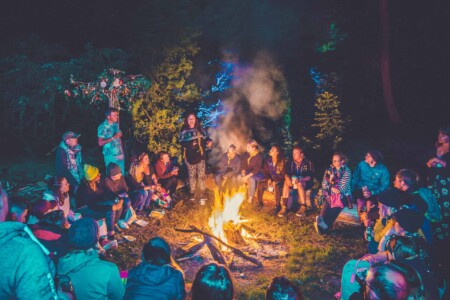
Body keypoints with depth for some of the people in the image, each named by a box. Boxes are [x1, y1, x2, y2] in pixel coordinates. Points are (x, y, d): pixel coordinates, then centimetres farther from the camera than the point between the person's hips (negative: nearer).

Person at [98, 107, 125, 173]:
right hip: (110, 156, -5)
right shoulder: (103, 127, -11)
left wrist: (122, 152, 8)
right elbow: (100, 143, -14)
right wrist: (113, 137, -20)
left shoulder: (116, 125, 5)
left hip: (120, 155, 5)